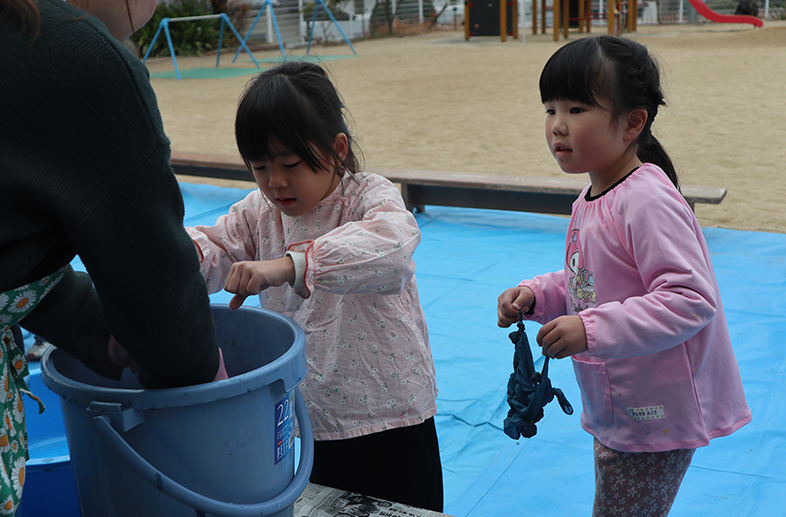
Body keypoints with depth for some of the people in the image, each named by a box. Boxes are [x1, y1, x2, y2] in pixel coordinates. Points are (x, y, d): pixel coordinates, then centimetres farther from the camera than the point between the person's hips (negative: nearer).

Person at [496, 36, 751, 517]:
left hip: (656, 418, -9)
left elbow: (690, 300, -30)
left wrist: (592, 329, -34)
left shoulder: (648, 201, -25)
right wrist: (536, 296, -1)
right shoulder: (592, 201, 5)